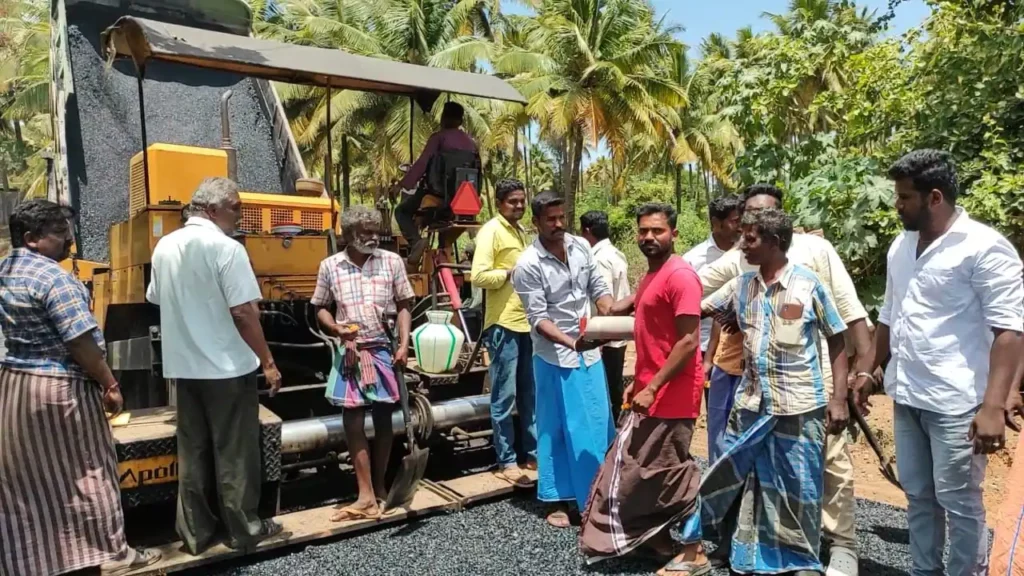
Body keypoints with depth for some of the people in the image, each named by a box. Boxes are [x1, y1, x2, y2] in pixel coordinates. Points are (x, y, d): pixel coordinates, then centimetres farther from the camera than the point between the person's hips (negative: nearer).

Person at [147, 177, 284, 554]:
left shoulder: (165, 247, 7)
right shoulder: (226, 248, -15)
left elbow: (159, 302, 17)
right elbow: (243, 312, -19)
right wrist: (267, 362, -13)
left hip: (183, 367, 7)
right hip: (228, 368, -6)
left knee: (191, 453, 14)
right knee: (235, 453, 5)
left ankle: (195, 532, 22)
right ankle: (244, 529, 16)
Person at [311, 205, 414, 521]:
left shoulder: (392, 261, -1)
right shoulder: (330, 266, 1)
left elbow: (404, 306, 3)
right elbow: (320, 308, 9)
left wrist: (404, 344, -7)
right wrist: (336, 329, -11)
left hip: (384, 350, 0)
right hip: (351, 353, 1)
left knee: (383, 418, 9)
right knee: (352, 421, 0)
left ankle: (379, 487, 25)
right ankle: (366, 496, 8)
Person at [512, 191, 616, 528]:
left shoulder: (581, 246, 1)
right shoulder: (528, 265, -15)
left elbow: (598, 289, 6)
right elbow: (538, 319, -18)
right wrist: (571, 342, -31)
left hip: (590, 351, 6)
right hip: (555, 357, -5)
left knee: (599, 424, 14)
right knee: (558, 428, 5)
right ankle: (558, 500, 20)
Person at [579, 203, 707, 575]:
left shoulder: (680, 276, -16)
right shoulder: (651, 275, 14)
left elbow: (689, 341, -22)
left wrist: (652, 388, -22)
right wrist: (637, 382, 17)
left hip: (670, 396, -10)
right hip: (649, 391, 10)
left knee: (671, 472, 1)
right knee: (638, 468, 16)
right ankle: (657, 538, 31)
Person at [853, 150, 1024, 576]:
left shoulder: (984, 247, -12)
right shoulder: (901, 245, 10)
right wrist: (869, 371, 16)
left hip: (956, 402, -7)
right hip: (906, 397, 7)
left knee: (958, 501, 5)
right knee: (918, 495, 17)